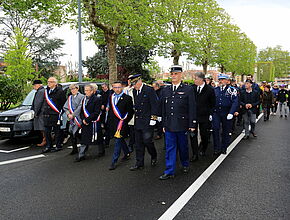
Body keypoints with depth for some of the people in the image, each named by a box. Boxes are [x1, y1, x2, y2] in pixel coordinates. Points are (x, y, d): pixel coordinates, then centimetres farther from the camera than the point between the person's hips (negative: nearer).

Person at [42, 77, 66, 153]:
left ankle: (58, 146, 12)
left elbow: (64, 103, -7)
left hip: (56, 115, -7)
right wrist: (45, 111, 17)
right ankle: (48, 146, 20)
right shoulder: (46, 91, 15)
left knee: (57, 131, 2)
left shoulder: (60, 91, -7)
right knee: (47, 131, 9)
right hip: (46, 115, 7)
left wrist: (60, 112, -9)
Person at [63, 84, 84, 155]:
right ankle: (74, 148, 16)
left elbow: (80, 107, -13)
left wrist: (73, 115, -13)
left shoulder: (81, 97, -6)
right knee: (72, 133, 6)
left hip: (78, 118, -6)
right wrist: (68, 114, -4)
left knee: (76, 133, -12)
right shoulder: (70, 97, 14)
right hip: (71, 118, 6)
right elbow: (65, 107, 13)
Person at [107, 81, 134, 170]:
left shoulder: (127, 98, -6)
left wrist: (125, 120, -8)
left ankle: (114, 162, 0)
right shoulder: (111, 97, 11)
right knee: (120, 140, 18)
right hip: (113, 123, 6)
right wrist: (109, 121, 13)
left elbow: (130, 112, -5)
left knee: (118, 141, -6)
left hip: (122, 122, -6)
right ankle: (127, 154, 39)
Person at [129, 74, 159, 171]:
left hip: (147, 122, -6)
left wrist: (153, 119, -14)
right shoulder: (134, 91, 11)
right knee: (138, 143, 9)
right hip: (138, 122, 6)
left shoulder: (149, 90, -9)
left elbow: (154, 105, -10)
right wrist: (136, 116, 11)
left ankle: (154, 157, 22)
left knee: (147, 141, -6)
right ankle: (139, 163, 19)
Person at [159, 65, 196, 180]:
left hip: (182, 125, -3)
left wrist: (192, 125, -8)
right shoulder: (165, 90, 9)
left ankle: (185, 164, 36)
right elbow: (163, 109, 13)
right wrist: (163, 124, 11)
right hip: (169, 125, 3)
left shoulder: (188, 89, -2)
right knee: (170, 148, 5)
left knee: (183, 147, 12)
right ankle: (169, 172, 12)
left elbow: (192, 108, -4)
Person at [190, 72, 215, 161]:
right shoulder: (192, 88, 1)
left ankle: (203, 149, 37)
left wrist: (211, 114, -1)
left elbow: (213, 103, 2)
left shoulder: (210, 89, -5)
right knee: (193, 135, 0)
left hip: (204, 116, -2)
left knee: (204, 135, 11)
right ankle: (195, 154, 9)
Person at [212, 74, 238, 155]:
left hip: (226, 114, -2)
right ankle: (216, 148, -1)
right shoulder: (215, 90, 8)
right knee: (215, 129, -11)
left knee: (226, 131, 8)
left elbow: (235, 102, -9)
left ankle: (224, 148, 22)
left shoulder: (232, 90, -3)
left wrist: (231, 113, -19)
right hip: (216, 113, 2)